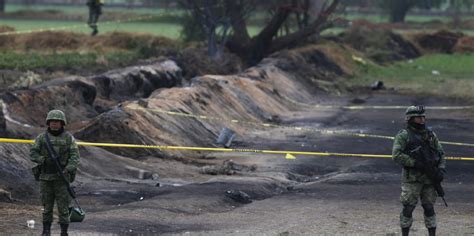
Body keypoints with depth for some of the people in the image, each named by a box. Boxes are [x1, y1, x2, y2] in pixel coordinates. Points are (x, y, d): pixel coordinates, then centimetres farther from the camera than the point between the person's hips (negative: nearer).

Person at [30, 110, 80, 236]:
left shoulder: (69, 138, -1)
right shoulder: (42, 137, 3)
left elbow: (75, 156, -8)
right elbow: (33, 153, 0)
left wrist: (68, 170, -22)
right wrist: (44, 160, -18)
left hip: (61, 177, -2)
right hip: (45, 177, 2)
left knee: (63, 205, -4)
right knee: (47, 205, 7)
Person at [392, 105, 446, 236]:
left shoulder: (430, 135, 12)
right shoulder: (403, 136, -3)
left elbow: (441, 153, 14)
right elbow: (396, 155, -13)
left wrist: (441, 169, -2)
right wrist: (415, 163, -20)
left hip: (429, 178, 4)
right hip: (412, 178, -4)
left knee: (429, 208, 7)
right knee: (408, 207, -4)